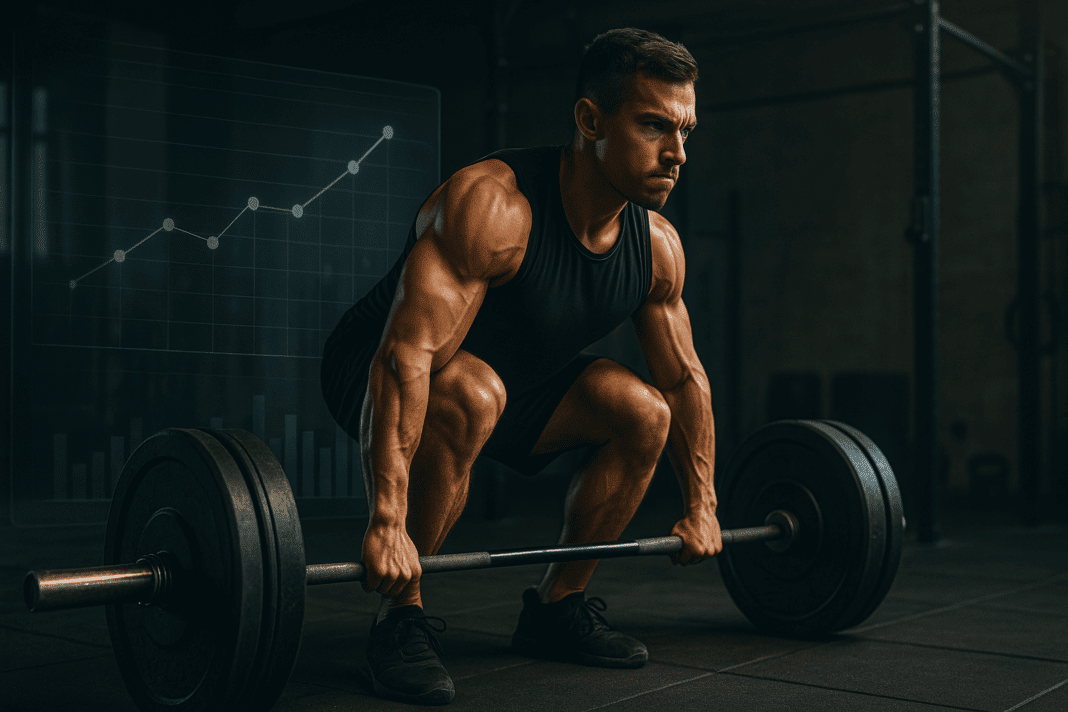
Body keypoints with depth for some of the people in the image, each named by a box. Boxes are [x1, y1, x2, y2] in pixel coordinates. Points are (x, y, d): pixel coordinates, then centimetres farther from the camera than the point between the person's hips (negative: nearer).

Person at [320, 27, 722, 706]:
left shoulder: (658, 244, -11)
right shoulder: (493, 205, -34)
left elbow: (684, 376, 2)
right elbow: (409, 355, -41)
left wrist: (701, 506, 4)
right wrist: (387, 522, -46)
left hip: (518, 372, 7)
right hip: (372, 370, -7)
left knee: (645, 414, -8)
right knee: (470, 395, -38)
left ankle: (557, 606, 7)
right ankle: (401, 621, -20)